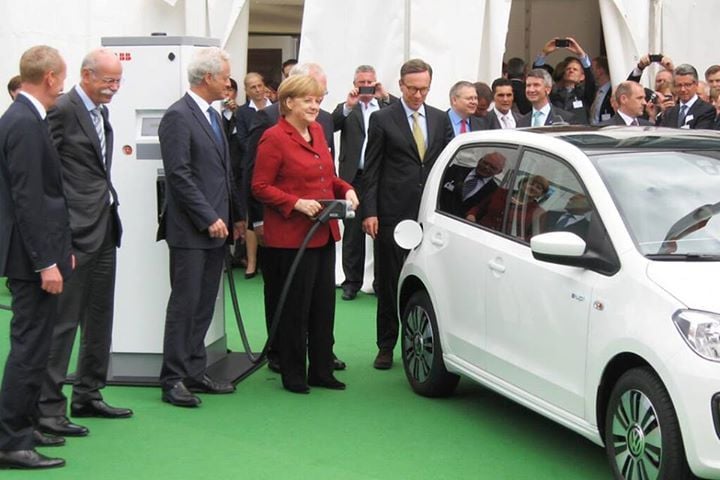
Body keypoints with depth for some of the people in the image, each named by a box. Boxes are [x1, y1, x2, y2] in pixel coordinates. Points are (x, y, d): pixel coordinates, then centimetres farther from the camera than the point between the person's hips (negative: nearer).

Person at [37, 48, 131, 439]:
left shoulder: (100, 113, 15)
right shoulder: (63, 111, -13)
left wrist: (109, 200, 9)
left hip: (104, 229, 10)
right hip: (76, 231, -10)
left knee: (100, 318, 15)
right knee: (64, 320, -6)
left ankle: (88, 395, 26)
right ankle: (48, 407, 0)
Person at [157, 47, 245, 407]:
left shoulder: (212, 116, 17)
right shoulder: (178, 117, -12)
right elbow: (179, 175, -17)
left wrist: (236, 215, 16)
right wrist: (209, 219, -18)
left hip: (216, 227, 9)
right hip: (190, 229, -9)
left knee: (204, 305, 10)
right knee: (185, 304, -4)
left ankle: (194, 372, 17)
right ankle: (173, 379, 2)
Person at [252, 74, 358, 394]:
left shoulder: (317, 131, 13)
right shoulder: (274, 138, -11)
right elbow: (260, 187, -12)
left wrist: (346, 190, 5)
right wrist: (297, 203, -21)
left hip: (324, 234, 8)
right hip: (290, 237, -8)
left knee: (324, 305, 12)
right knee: (294, 308, 0)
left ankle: (321, 370, 22)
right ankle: (293, 375, 12)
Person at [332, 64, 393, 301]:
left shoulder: (386, 107, 12)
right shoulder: (347, 109, 10)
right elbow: (331, 124, -8)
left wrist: (385, 97, -14)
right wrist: (348, 105, -20)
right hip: (354, 177, 0)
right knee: (353, 231, 3)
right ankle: (352, 281, 10)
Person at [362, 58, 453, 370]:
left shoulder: (441, 119, 10)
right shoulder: (382, 119, 1)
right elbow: (371, 169, -1)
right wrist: (369, 211, -9)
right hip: (393, 213, -2)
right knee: (389, 282, 5)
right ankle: (386, 347, 13)